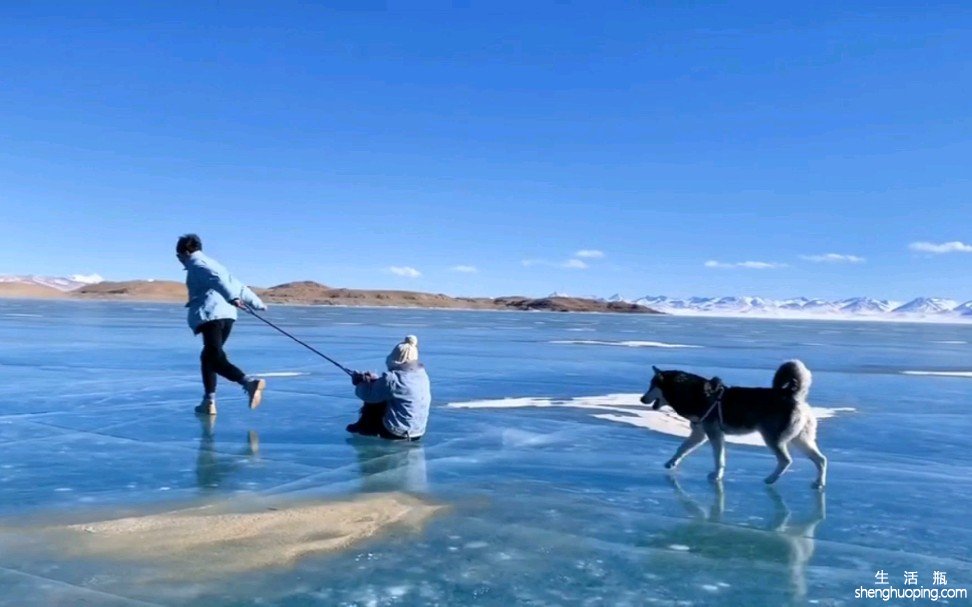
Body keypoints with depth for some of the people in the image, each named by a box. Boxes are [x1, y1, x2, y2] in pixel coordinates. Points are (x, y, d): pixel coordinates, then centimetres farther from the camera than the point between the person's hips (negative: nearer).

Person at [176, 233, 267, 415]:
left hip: (210, 316, -9)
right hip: (228, 315, 9)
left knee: (216, 359, -18)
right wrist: (257, 303, 34)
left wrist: (231, 297, -31)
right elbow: (236, 285, 30)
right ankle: (209, 402, 24)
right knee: (208, 357, 22)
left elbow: (216, 279, -16)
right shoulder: (211, 263, 28)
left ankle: (249, 382, -40)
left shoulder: (196, 264, 3)